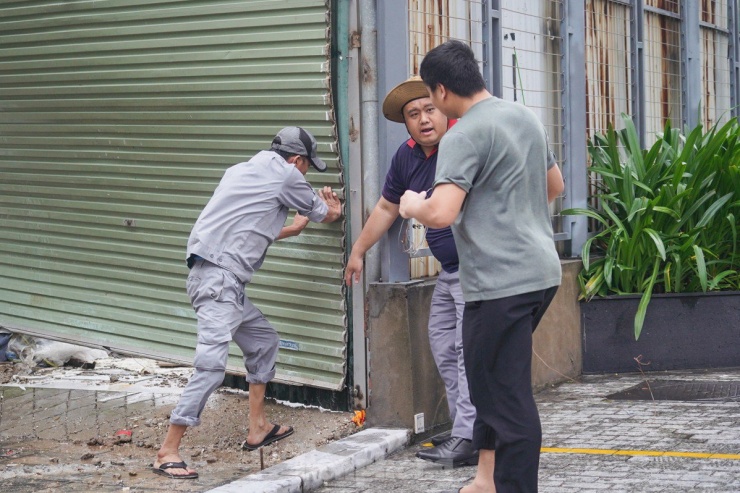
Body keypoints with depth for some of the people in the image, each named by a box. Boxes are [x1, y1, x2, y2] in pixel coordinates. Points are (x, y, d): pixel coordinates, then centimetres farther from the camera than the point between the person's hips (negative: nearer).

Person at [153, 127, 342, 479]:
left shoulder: (242, 171, 22)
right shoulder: (285, 175, 0)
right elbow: (325, 214, 15)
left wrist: (293, 228, 40)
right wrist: (333, 210, 38)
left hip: (224, 282, 10)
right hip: (218, 280, -10)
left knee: (263, 341, 21)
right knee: (211, 364, -16)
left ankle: (257, 427, 27)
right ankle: (167, 452, -18)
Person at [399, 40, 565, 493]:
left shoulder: (464, 137, -14)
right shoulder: (526, 117, 12)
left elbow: (440, 214, -24)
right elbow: (555, 185, 24)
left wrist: (412, 205, -4)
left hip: (501, 282, -9)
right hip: (543, 271, 9)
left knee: (508, 397, -4)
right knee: (496, 380, 20)